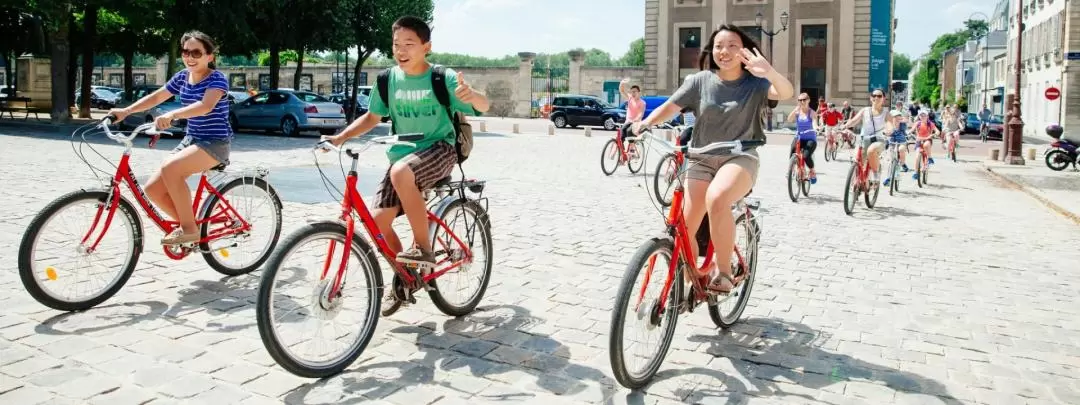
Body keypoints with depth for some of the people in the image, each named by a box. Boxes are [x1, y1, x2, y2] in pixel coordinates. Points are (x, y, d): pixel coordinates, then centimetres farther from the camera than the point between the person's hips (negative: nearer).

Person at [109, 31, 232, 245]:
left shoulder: (217, 79, -14)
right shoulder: (182, 77, 8)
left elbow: (206, 105, -32)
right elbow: (156, 97, 16)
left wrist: (172, 115, -46)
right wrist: (125, 111, 4)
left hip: (215, 143, -8)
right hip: (190, 140, 8)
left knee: (170, 168, -32)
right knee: (153, 188, -5)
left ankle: (189, 228, -20)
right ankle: (187, 224, 14)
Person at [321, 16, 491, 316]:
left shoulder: (443, 77, -10)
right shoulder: (388, 79, 1)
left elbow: (483, 106, -17)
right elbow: (372, 117, 14)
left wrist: (471, 95, -41)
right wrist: (341, 137, -1)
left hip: (439, 149, -5)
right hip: (402, 154, 5)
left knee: (402, 173, -37)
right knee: (378, 220, -8)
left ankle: (423, 248, -21)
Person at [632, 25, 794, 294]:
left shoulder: (755, 83, -3)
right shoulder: (699, 81, 2)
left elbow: (787, 92, -21)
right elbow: (670, 107, -3)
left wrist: (769, 72, -43)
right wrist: (644, 123, -24)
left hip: (740, 157, -3)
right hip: (701, 159, 3)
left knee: (716, 199, -36)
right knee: (684, 230, -8)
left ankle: (723, 272, -20)